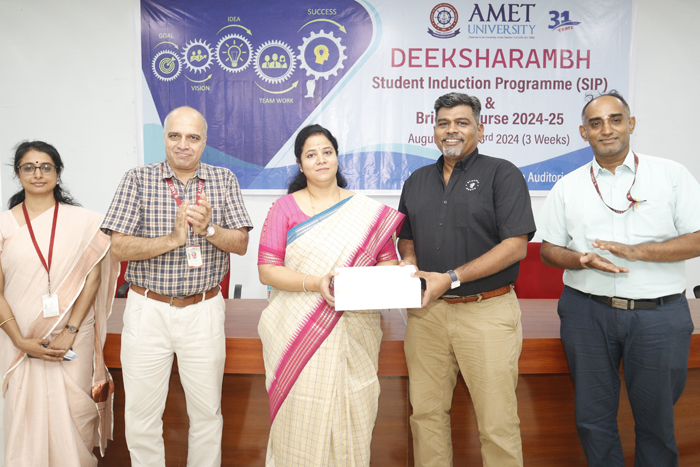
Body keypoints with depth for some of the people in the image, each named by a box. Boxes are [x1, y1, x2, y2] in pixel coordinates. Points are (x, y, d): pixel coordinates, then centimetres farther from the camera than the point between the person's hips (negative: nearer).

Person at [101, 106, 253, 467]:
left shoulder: (224, 180, 3)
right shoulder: (138, 179, -2)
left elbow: (241, 243, -1)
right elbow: (119, 247, -8)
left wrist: (208, 229, -19)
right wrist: (172, 239, -21)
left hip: (204, 311, 1)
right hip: (148, 310, 0)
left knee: (208, 411, 13)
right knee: (141, 416, 11)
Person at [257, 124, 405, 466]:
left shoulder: (368, 212, 8)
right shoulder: (284, 208, 4)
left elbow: (388, 262, 7)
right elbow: (266, 270, -2)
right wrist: (313, 283, -16)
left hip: (354, 332, 1)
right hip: (298, 333, -1)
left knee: (351, 415, 6)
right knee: (303, 416, 2)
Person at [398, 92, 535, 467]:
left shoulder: (502, 174, -2)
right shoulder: (417, 181, 15)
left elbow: (516, 246, -11)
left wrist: (451, 278, -15)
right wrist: (409, 260, -1)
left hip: (486, 310, -4)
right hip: (427, 312, 5)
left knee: (497, 422, 2)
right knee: (426, 412, 12)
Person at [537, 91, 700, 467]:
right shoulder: (568, 186, 7)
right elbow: (549, 250, 8)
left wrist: (636, 251, -16)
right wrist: (582, 260, -13)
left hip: (659, 313, -1)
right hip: (587, 311, 2)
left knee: (656, 417, 10)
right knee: (593, 415, 11)